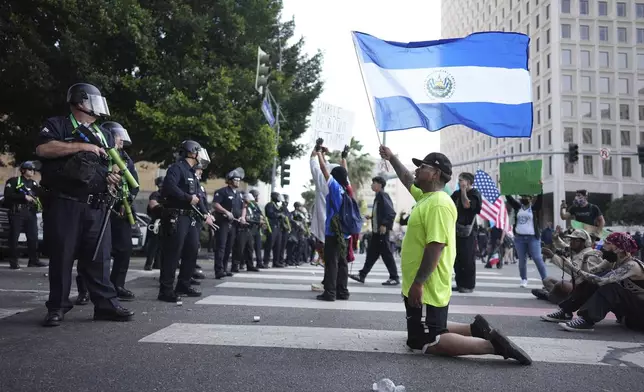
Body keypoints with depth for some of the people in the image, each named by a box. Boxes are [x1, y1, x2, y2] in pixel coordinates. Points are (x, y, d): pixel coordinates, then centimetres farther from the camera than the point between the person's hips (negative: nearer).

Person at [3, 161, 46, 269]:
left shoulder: (34, 183, 19)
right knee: (14, 237, -2)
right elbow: (8, 195, -10)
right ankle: (13, 261, 3)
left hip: (31, 213, 5)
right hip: (17, 212, -5)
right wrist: (24, 197, -17)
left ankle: (34, 260, 12)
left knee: (33, 237, 5)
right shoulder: (14, 181, 2)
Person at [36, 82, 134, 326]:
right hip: (64, 205, -4)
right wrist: (82, 146, -14)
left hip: (96, 207, 5)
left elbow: (112, 165, 25)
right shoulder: (57, 125, 4)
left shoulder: (104, 134, 21)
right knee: (61, 256, 1)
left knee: (99, 257, 3)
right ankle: (57, 307, 12)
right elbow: (43, 149, -14)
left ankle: (106, 304, 7)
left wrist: (113, 176, 2)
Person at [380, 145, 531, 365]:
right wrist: (391, 158, 36)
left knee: (422, 344, -7)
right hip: (422, 288, 10)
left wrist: (417, 283, -27)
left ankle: (492, 345, -9)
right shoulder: (426, 196, 10)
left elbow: (435, 247, -27)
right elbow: (407, 180, 30)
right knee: (430, 332, 21)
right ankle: (476, 330, 19)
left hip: (426, 290, -10)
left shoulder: (439, 204, -20)